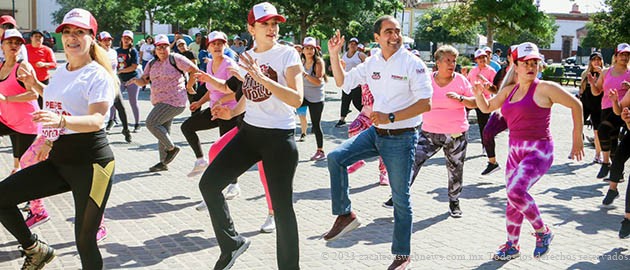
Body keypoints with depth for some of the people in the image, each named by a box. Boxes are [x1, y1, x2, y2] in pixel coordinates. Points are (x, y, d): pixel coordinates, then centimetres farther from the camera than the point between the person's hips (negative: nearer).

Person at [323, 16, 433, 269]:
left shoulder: (413, 64, -13)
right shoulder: (372, 63, 5)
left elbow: (425, 104, -19)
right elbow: (342, 82, 15)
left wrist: (390, 117, -24)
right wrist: (334, 54, 2)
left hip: (401, 138, -5)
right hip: (376, 132, 5)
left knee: (400, 197, 3)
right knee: (336, 157, -12)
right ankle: (345, 215, 2)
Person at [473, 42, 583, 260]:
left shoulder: (545, 88, -9)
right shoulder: (509, 90, 10)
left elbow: (576, 105, -3)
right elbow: (486, 108, 21)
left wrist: (577, 138, -2)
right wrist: (478, 93, -1)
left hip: (539, 151, -7)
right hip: (515, 150, 7)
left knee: (516, 190, -26)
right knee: (513, 197, 12)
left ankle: (543, 232, -3)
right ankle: (512, 246, 27)